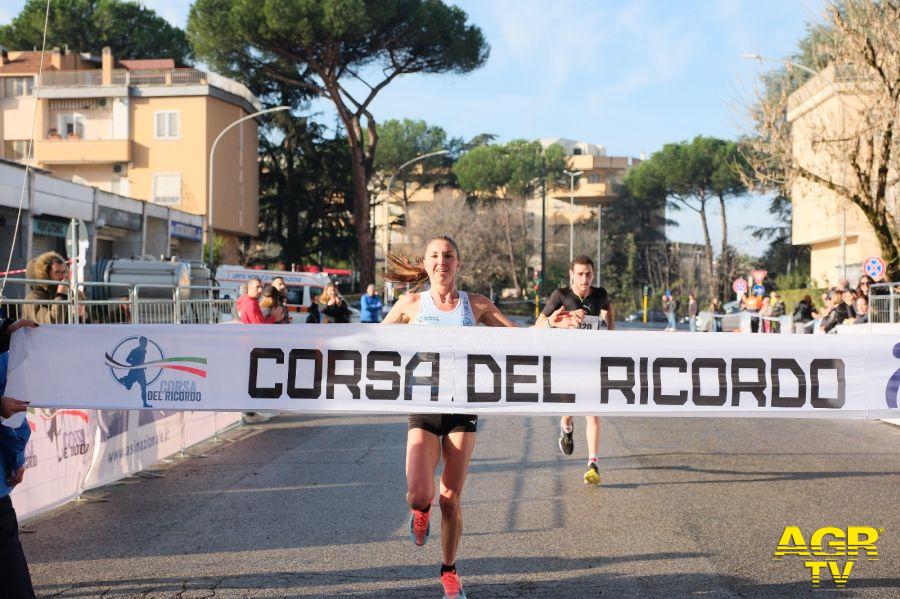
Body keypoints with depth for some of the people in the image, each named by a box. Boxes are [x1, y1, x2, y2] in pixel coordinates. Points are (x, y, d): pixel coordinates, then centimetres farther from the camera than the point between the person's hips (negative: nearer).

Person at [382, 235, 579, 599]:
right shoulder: (411, 304, 1)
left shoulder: (475, 305, 3)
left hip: (462, 408, 1)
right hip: (424, 408, -1)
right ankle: (421, 512, 22)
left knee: (450, 497, 3)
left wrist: (548, 324, -14)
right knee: (418, 495, -17)